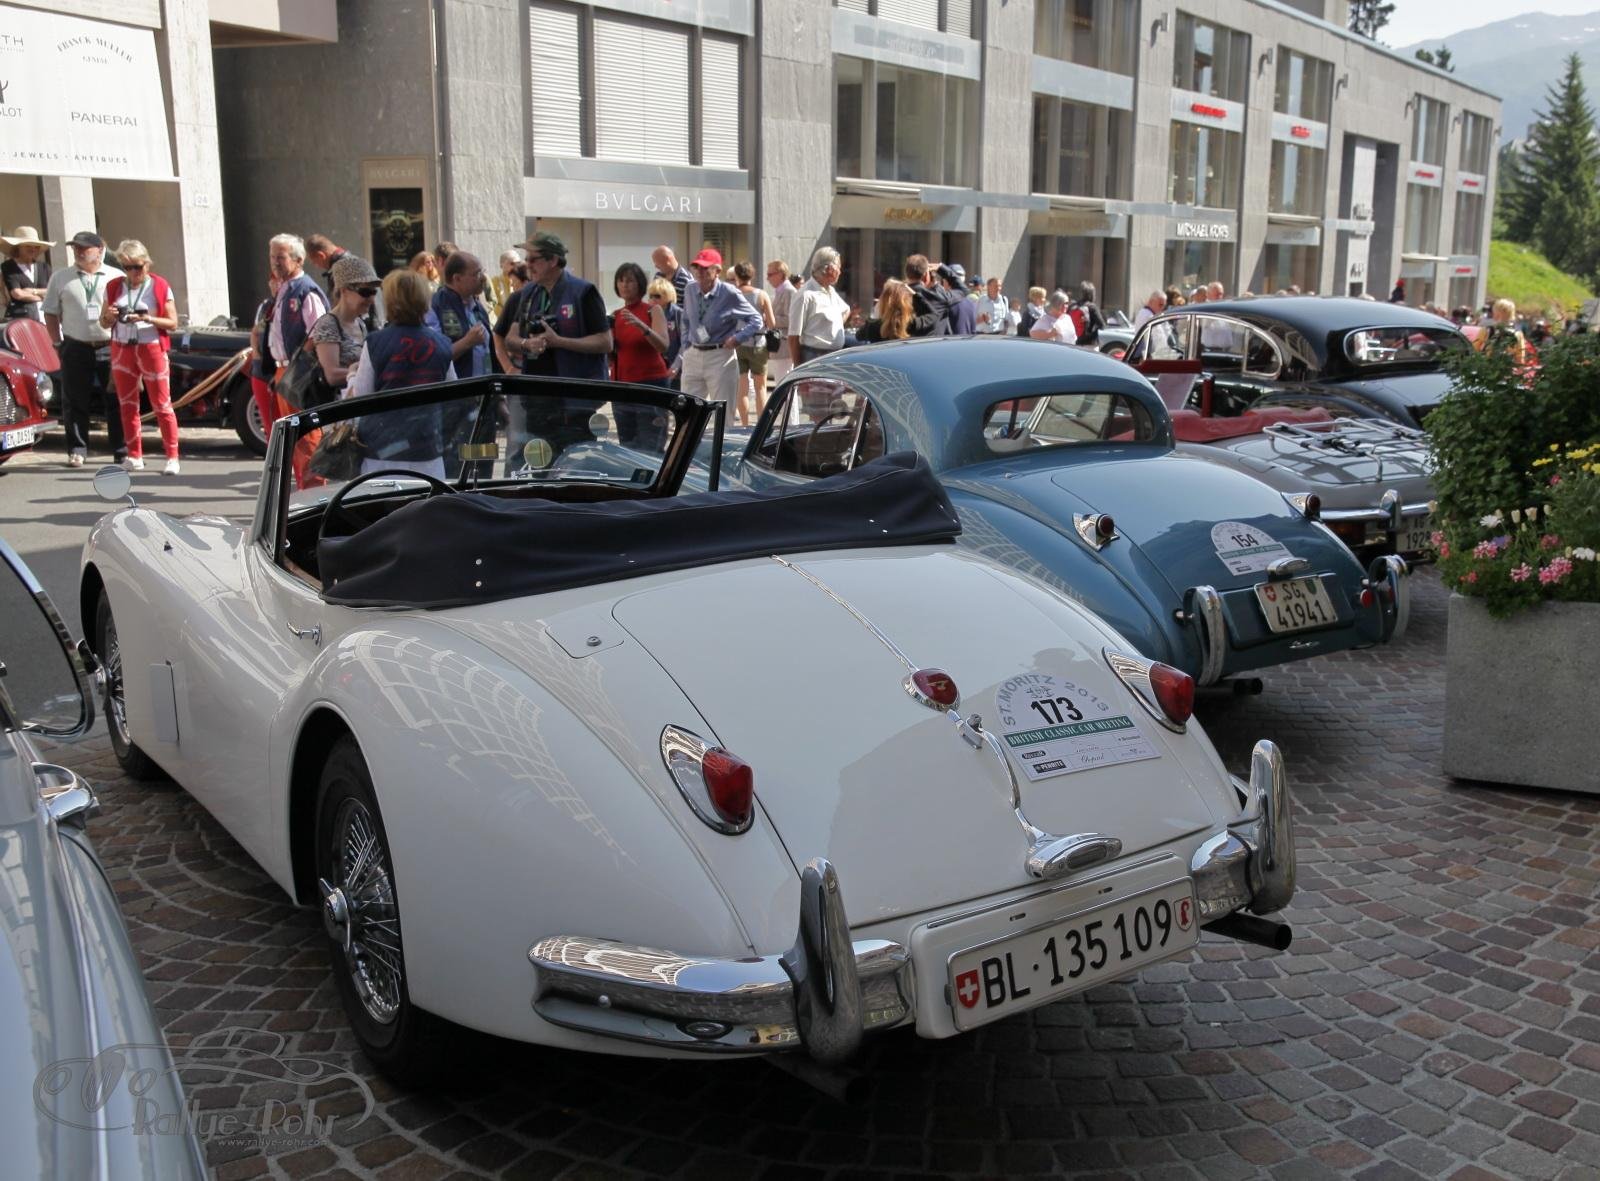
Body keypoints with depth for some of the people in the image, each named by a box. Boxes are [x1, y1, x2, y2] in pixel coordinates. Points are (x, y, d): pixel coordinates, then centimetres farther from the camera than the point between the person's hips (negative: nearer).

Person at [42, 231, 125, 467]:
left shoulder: (117, 277, 6)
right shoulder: (61, 278, 9)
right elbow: (51, 313, 11)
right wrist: (59, 343, 3)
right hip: (76, 349, 1)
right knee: (75, 403, 2)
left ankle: (122, 450, 12)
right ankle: (76, 451, 10)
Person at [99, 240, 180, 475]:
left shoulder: (160, 287, -4)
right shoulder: (113, 287, 7)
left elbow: (172, 323, -4)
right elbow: (104, 324, 12)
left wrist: (147, 319, -20)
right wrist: (109, 316, -11)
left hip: (152, 349, -4)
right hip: (122, 349, 4)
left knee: (162, 405, -4)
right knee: (127, 404, 8)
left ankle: (172, 457, -1)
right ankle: (134, 456, 16)